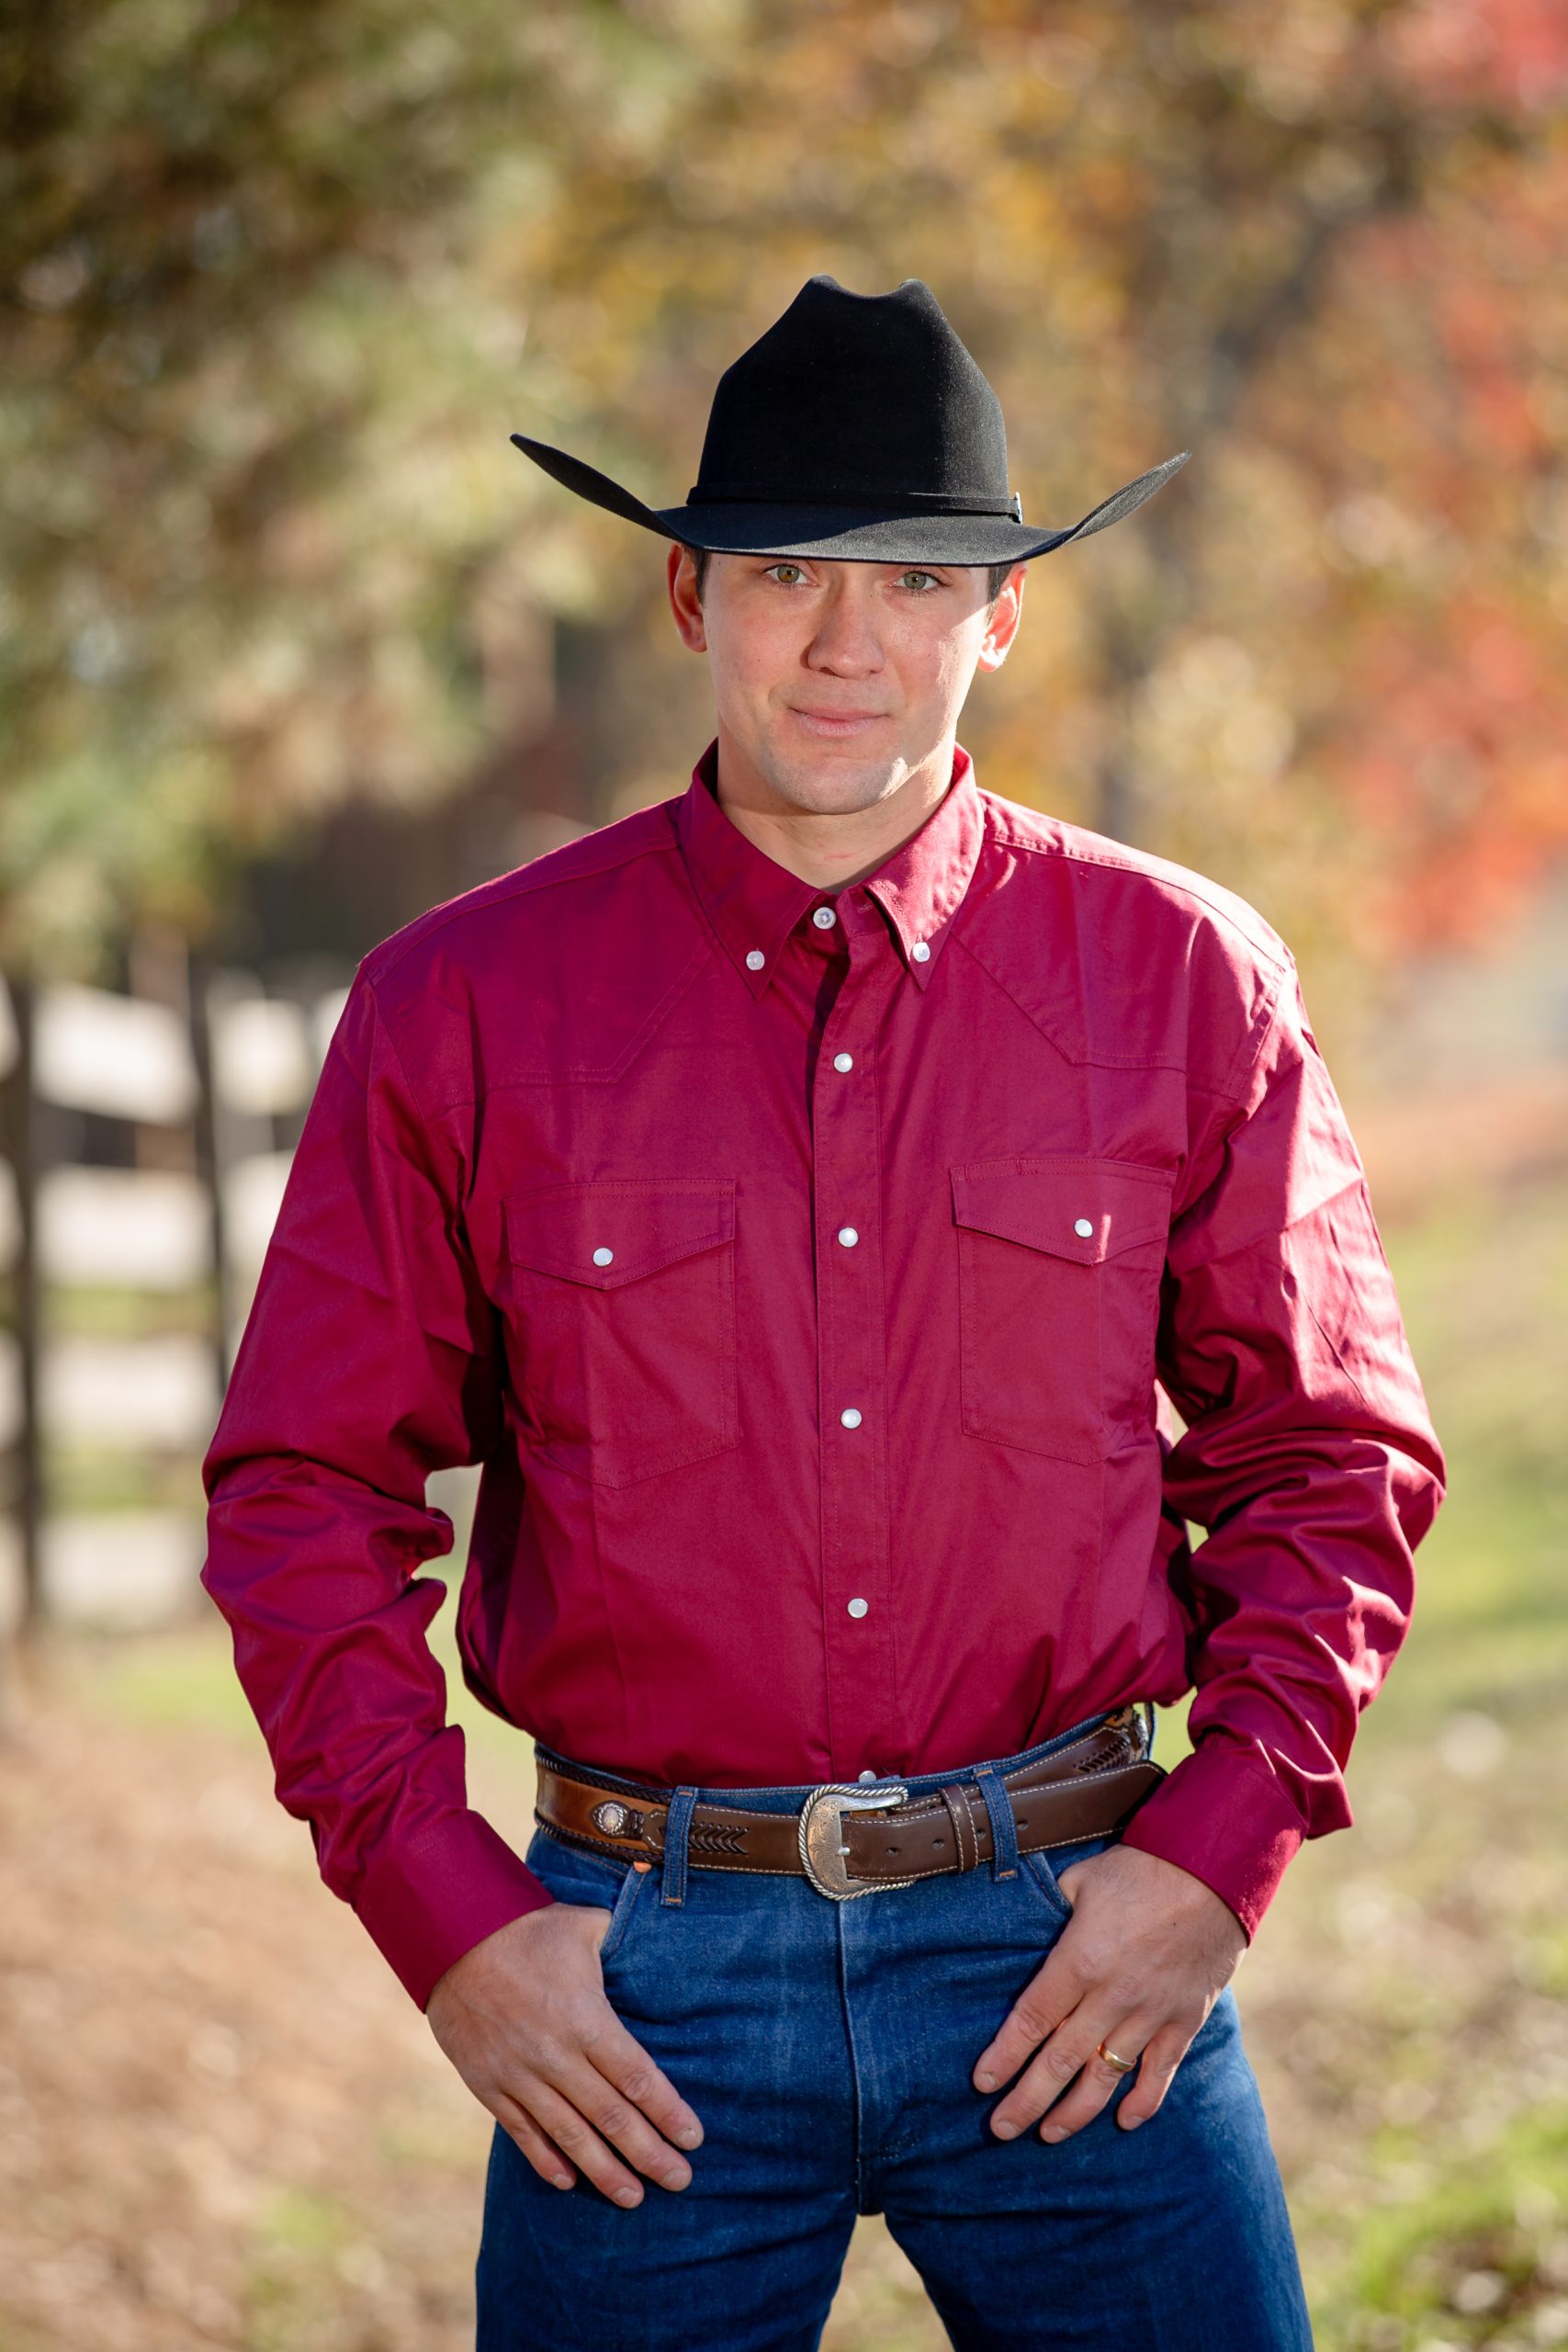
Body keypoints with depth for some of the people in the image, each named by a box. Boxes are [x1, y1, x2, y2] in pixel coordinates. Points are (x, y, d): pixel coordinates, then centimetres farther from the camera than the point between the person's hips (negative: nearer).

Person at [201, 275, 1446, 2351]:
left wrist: (1219, 1853, -3)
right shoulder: (465, 1007, 1)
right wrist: (446, 1919, -4)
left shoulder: (1184, 982, 3)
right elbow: (305, 1489, 4)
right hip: (640, 1977, 0)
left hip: (1068, 1946, 1)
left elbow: (1338, 1456, 7)